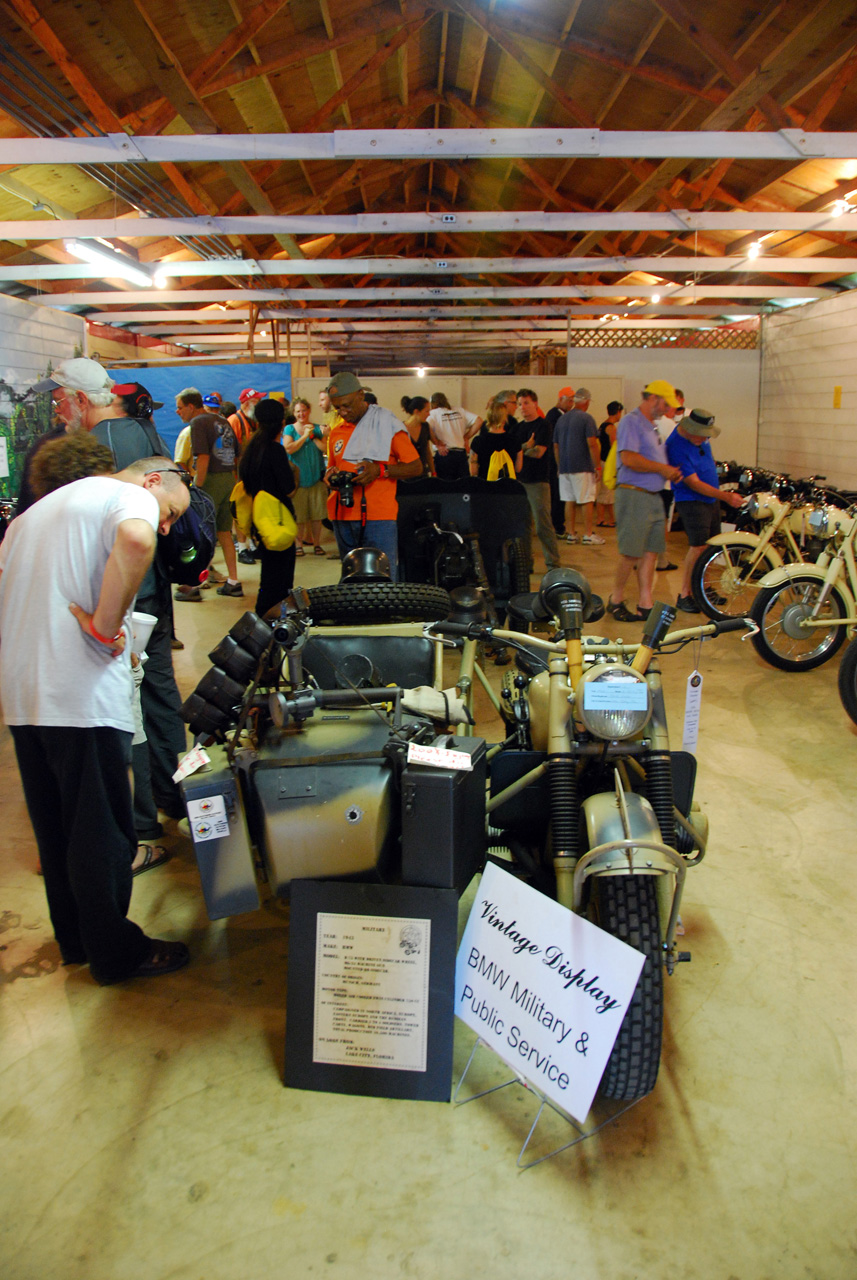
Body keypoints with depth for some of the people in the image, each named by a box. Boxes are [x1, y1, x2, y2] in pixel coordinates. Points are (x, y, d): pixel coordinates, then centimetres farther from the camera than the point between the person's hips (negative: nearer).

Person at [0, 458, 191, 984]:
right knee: (103, 832, 4)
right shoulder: (129, 496, -5)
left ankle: (75, 939, 33)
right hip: (83, 696, -8)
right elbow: (135, 540, -30)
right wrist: (104, 624, -21)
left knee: (56, 827, 19)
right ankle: (116, 953, 18)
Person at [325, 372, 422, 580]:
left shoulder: (387, 424, 1)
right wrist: (330, 477, 5)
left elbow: (415, 467, -1)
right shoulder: (336, 433, 16)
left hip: (379, 517, -5)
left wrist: (379, 470, -15)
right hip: (343, 517, 5)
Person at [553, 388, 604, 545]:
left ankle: (571, 534, 10)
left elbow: (556, 446, 15)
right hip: (583, 467, -6)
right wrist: (598, 467, -10)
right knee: (587, 501, 0)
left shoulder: (561, 419, 12)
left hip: (564, 467, 6)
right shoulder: (586, 418, -8)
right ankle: (588, 535, 2)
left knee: (569, 501, 8)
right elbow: (592, 444, -14)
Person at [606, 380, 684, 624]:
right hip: (634, 495, -9)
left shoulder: (651, 426, 21)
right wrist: (662, 468, -14)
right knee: (631, 554, -5)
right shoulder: (630, 422, -9)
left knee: (651, 552, 7)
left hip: (653, 496, 9)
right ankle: (616, 600, 10)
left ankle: (645, 605, 11)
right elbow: (629, 459, -22)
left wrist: (670, 471, 9)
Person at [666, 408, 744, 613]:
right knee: (698, 546, -16)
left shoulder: (700, 435, 0)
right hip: (691, 501, -8)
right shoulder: (676, 447, -23)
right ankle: (684, 595, -9)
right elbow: (694, 484, -24)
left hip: (711, 498, 8)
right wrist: (726, 497, -24)